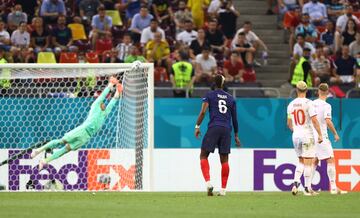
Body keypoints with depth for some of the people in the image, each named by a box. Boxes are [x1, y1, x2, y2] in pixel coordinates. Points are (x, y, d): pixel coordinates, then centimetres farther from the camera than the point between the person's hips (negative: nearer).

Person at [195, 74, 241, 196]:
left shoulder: (209, 95, 5)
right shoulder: (231, 99, 16)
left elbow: (203, 112, -7)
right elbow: (234, 119, 18)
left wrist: (197, 126, -4)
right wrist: (236, 135, 24)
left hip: (213, 128, -3)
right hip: (226, 130, 3)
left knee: (204, 155, 4)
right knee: (224, 160, 6)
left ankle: (208, 182, -15)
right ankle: (223, 189, 4)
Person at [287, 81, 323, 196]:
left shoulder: (291, 104, 6)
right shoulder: (308, 103, -10)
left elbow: (289, 123, 14)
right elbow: (314, 120, -16)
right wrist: (320, 134, -11)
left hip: (296, 135, 5)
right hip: (307, 135, -5)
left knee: (301, 162, 16)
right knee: (308, 162, 0)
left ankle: (295, 183, -1)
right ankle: (307, 188, 2)